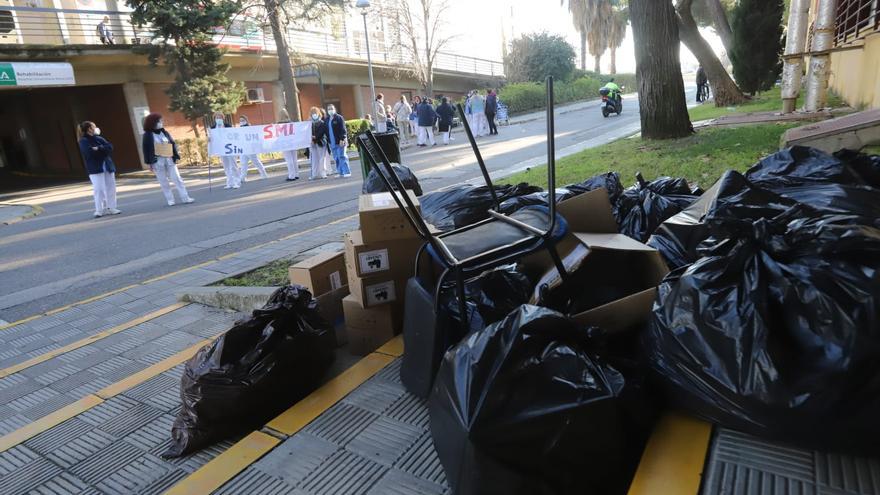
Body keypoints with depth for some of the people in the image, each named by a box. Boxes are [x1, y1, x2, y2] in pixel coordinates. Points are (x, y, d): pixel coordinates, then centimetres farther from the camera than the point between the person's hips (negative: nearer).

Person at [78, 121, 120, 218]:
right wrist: (103, 149, -7)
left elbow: (110, 147, 0)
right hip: (95, 168, -6)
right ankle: (99, 210, -3)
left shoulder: (99, 138, 15)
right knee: (99, 189, -9)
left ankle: (110, 208, 12)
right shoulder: (84, 141, -3)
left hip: (107, 166, 6)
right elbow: (90, 152, -19)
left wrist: (98, 149, -14)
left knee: (111, 188, 5)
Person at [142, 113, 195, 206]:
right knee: (163, 182, 4)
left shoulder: (164, 133, 9)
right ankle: (170, 200, 10)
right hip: (157, 161, -2)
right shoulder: (148, 135, -1)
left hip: (169, 160, 3)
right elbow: (146, 149, -2)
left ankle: (185, 198, 0)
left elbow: (173, 144, 9)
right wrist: (149, 163, -6)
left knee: (177, 179, -1)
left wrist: (176, 157, 1)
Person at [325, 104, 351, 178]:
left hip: (340, 141, -6)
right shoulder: (327, 119, 13)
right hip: (332, 143, 6)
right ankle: (341, 173, 13)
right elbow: (327, 131, 16)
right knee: (336, 158, 7)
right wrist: (329, 142, 12)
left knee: (342, 156, -7)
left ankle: (347, 172, -2)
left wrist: (342, 139, -19)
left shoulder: (339, 118, -4)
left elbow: (343, 129, -11)